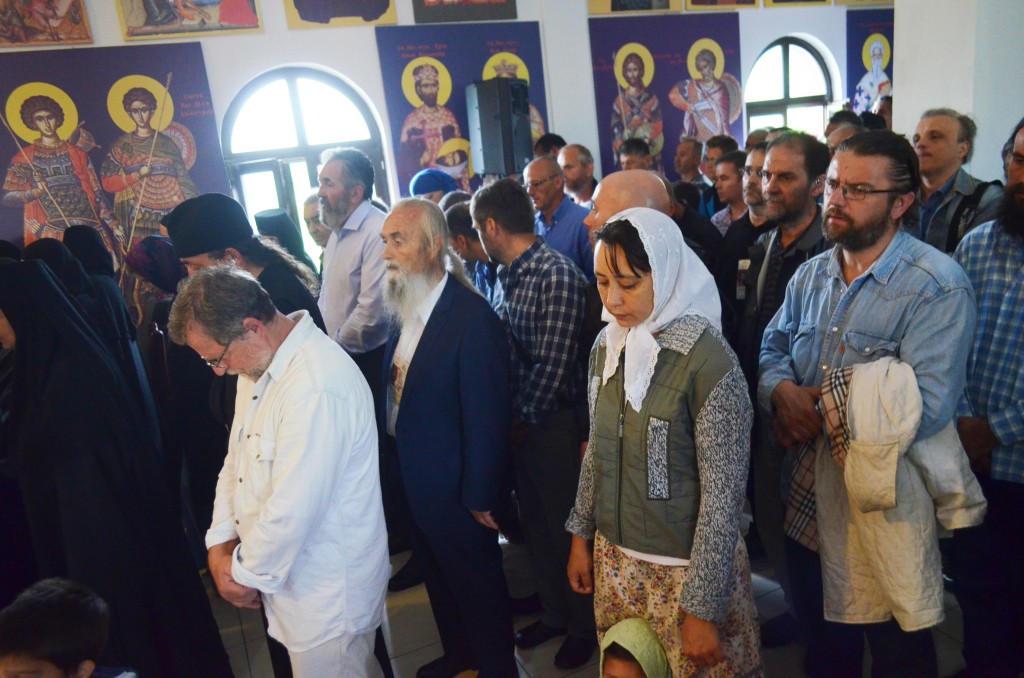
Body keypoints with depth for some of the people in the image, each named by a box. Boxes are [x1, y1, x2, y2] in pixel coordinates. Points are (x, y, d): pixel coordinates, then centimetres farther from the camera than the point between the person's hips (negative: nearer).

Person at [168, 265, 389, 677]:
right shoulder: (259, 364, 2)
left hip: (327, 589, -8)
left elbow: (291, 510, -28)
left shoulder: (318, 387, -31)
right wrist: (220, 543, 1)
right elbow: (237, 458, 10)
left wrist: (245, 572, -11)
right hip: (293, 570, 8)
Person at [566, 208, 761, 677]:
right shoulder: (607, 347, -2)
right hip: (613, 558, 6)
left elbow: (723, 497, -18)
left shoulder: (710, 364, -21)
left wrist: (703, 608, -14)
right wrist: (581, 536, 11)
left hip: (686, 568, -5)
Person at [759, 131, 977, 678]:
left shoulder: (938, 287, -18)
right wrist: (782, 392, -17)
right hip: (807, 494, 6)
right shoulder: (810, 274, 5)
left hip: (886, 508, -5)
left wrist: (819, 408, -17)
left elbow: (926, 409, -26)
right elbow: (772, 347, 6)